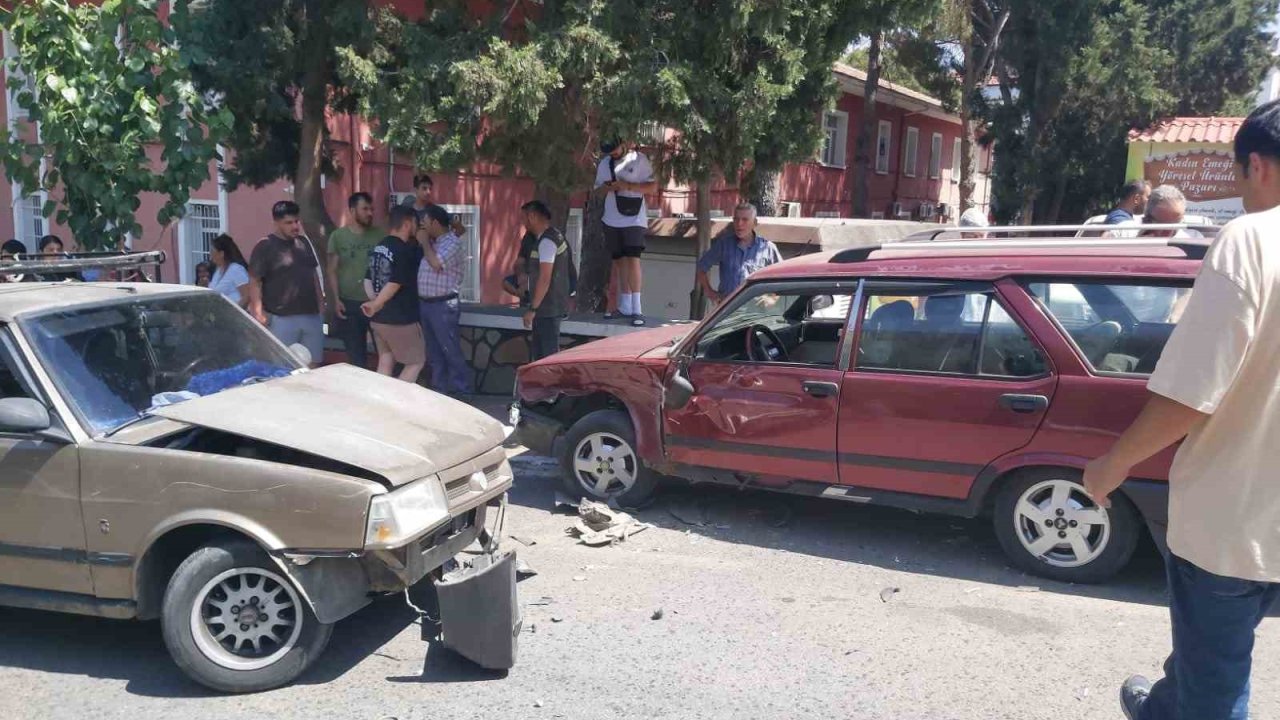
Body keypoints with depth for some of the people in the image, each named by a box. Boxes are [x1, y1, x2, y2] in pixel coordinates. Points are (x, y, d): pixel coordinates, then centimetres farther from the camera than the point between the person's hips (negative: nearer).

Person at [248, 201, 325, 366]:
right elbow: (254, 281, -11)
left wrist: (321, 302, 13)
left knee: (313, 364, 10)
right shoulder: (265, 246, -7)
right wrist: (258, 311, -20)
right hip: (282, 318, -6)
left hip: (311, 315, 6)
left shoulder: (304, 242, 12)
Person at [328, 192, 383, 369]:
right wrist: (336, 299, -5)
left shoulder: (379, 235, 1)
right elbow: (332, 270, 3)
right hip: (349, 303, 0)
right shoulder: (338, 236, 1)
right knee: (355, 355, 10)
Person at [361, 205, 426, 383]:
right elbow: (394, 285, -21)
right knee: (416, 362, 4)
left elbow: (368, 279, 10)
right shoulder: (405, 250, -17)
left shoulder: (377, 248, 10)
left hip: (378, 319, 8)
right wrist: (376, 305, -9)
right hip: (400, 319, -8)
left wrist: (375, 302, -1)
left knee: (385, 363, 14)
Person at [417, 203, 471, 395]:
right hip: (426, 304, 9)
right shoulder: (433, 242, 14)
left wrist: (425, 242, -13)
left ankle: (461, 392, 3)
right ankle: (438, 389, 22)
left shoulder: (453, 243, -11)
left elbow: (436, 263, -23)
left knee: (451, 352, -4)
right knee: (433, 351, 14)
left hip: (443, 305, -9)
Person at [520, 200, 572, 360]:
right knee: (538, 353, 16)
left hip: (548, 309, -10)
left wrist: (533, 308, -20)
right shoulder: (555, 236, 17)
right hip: (547, 308, 10)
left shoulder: (547, 241, -15)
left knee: (549, 354, -7)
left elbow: (545, 278, -22)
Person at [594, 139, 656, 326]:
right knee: (619, 262, 8)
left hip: (634, 219, -5)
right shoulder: (604, 164, 12)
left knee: (632, 260, -15)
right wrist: (608, 188, -6)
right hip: (612, 220, 6)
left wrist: (628, 186, -19)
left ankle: (637, 309, -16)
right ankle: (624, 307, 15)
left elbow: (653, 185, -6)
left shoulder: (639, 160, -4)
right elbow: (598, 190, 17)